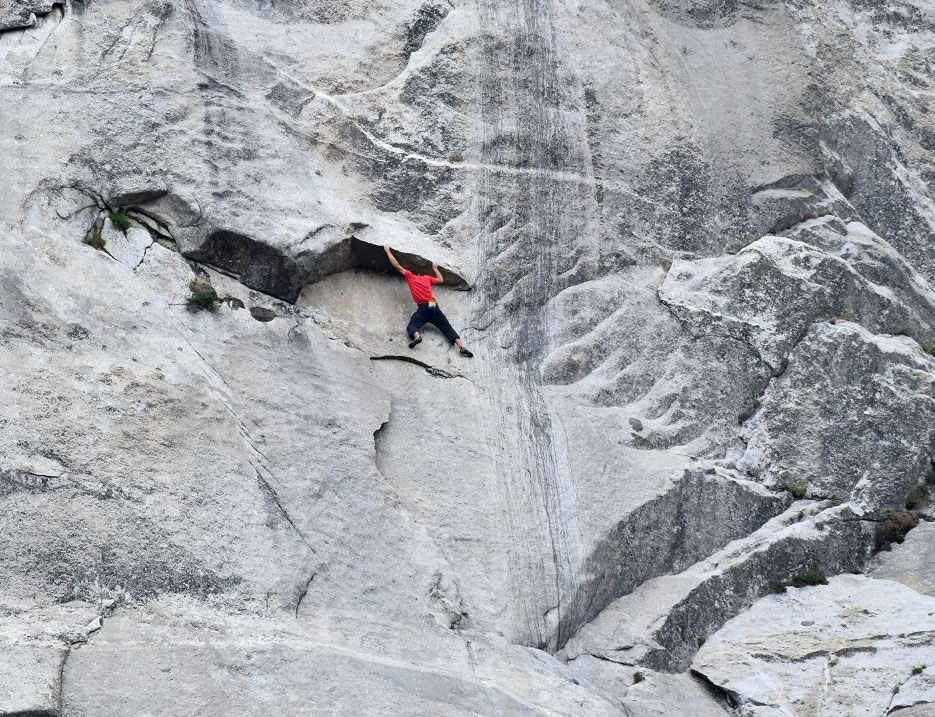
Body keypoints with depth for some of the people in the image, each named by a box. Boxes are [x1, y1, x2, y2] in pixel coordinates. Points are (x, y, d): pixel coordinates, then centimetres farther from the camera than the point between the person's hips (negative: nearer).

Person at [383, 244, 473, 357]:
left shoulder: (410, 276, 11)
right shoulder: (427, 278, 22)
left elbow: (396, 265, 13)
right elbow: (441, 280, 40)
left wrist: (387, 250, 22)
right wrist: (435, 268, 54)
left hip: (423, 308, -4)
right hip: (435, 307, 4)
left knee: (411, 326, -7)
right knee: (447, 328, 3)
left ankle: (417, 336, -42)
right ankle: (462, 347, -16)